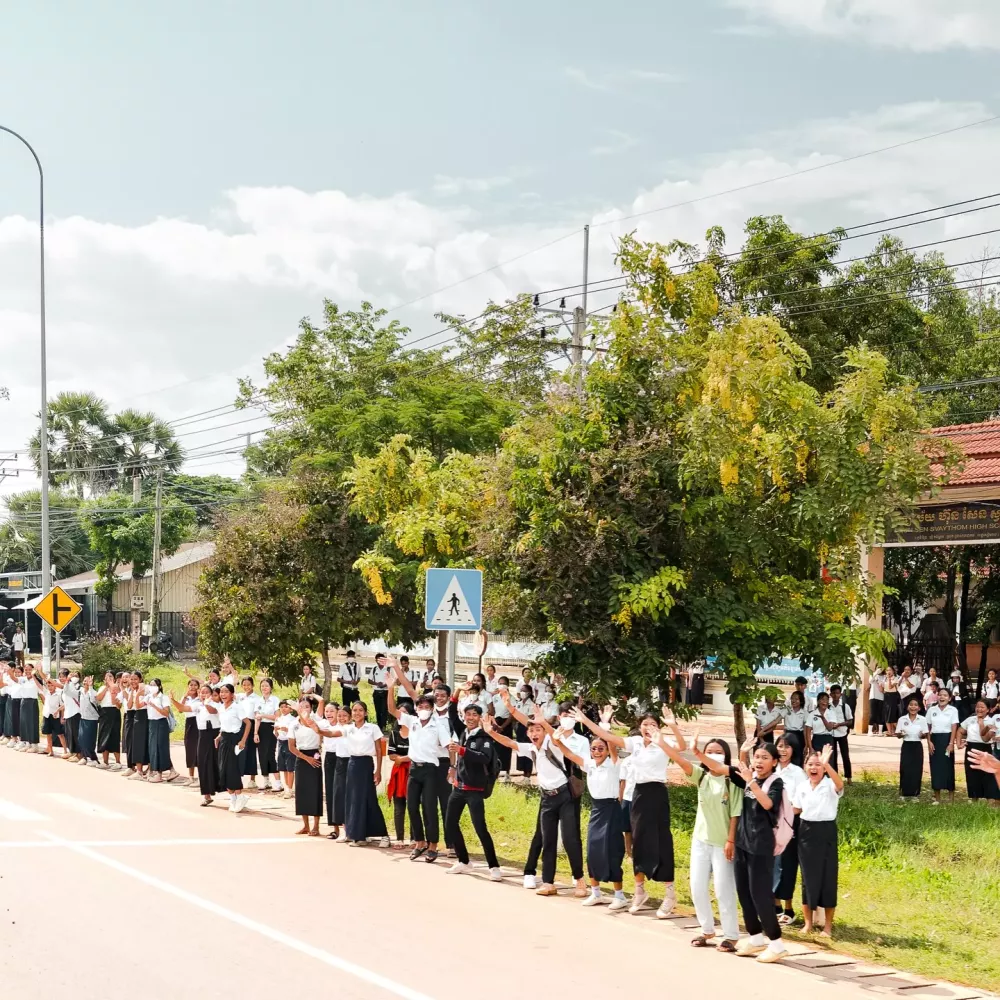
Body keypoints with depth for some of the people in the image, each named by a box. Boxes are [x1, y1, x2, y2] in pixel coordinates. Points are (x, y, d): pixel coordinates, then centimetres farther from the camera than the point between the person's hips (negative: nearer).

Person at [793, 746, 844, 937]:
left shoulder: (830, 785, -9)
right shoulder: (801, 786, 6)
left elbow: (840, 784, -35)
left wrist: (826, 765, -49)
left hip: (826, 831, -4)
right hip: (806, 831, 4)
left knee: (827, 876, 0)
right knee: (808, 876, 8)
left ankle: (828, 925, 10)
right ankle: (807, 922, 18)